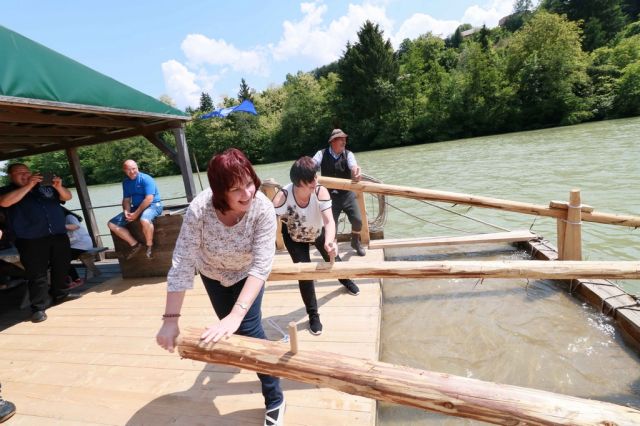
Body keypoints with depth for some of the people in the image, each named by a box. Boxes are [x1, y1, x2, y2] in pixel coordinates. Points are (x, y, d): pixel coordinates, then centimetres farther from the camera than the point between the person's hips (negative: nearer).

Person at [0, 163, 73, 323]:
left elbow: (67, 197, 11)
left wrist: (59, 187, -11)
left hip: (58, 235, 4)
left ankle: (60, 296, 29)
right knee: (37, 274, -5)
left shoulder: (45, 187, 16)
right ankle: (38, 308, 3)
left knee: (62, 269, 12)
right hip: (31, 241, -4)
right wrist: (28, 186, -18)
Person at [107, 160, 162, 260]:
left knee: (144, 220, -41)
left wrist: (136, 214, -21)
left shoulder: (146, 179, -13)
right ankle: (135, 244, -1)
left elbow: (149, 199, -21)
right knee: (112, 224, -2)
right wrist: (126, 211, -8)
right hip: (136, 207, 8)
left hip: (153, 205, -7)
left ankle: (149, 246, -17)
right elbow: (126, 200, 13)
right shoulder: (126, 182, 9)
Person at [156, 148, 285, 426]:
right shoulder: (199, 210, -37)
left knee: (249, 329, -9)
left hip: (246, 273, -1)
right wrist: (170, 319, -35)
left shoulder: (263, 208, -38)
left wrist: (237, 315, -49)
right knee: (227, 328, 18)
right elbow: (182, 264, -35)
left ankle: (275, 399, 12)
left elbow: (261, 266, -41)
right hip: (212, 273, 2)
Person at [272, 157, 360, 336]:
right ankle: (313, 315, 21)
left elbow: (329, 221, -44)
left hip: (318, 232, 2)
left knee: (332, 257, 22)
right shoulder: (282, 197, -40)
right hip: (294, 237, -2)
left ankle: (345, 280, 61)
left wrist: (329, 242, -65)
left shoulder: (321, 192, -37)